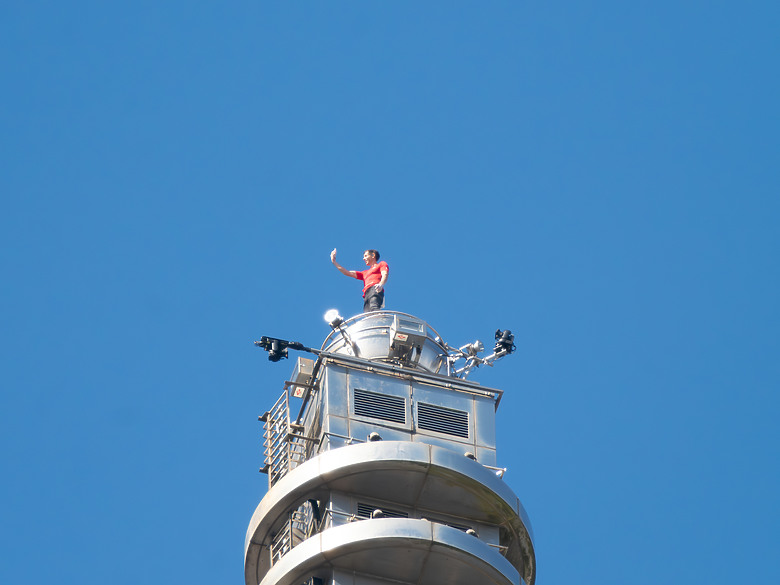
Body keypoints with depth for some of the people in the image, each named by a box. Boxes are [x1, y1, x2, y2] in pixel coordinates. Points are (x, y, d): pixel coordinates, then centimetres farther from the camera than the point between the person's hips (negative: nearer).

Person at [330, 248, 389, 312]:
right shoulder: (365, 273, 41)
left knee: (374, 308, -36)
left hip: (375, 289, -6)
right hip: (366, 294, 6)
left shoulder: (382, 264, 23)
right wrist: (334, 262, 42)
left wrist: (380, 284, -21)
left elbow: (385, 274, 3)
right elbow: (347, 273, 42)